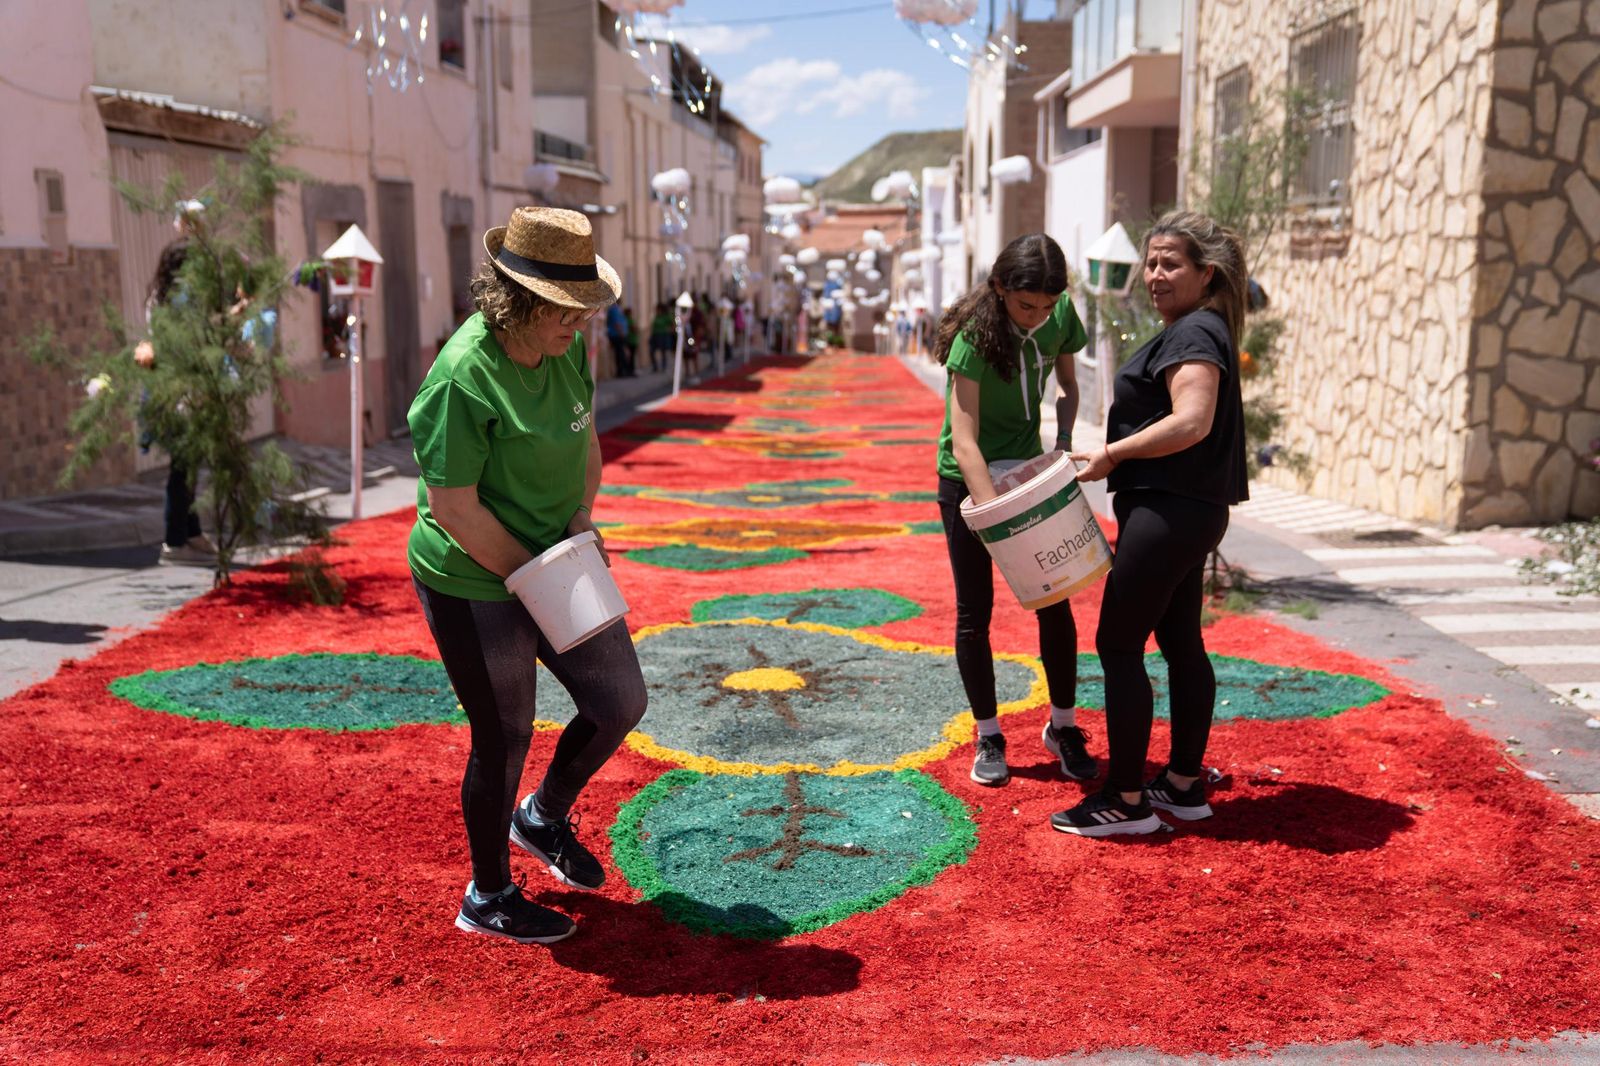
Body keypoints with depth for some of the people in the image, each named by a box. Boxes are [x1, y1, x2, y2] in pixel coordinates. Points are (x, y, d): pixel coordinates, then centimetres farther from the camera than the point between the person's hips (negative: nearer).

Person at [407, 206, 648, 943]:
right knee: (504, 741, 5)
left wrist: (582, 518, -3)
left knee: (620, 701, 11)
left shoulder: (567, 352, 0)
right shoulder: (463, 377, -25)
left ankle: (544, 818, 37)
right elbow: (454, 505, -25)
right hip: (474, 587, -8)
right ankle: (489, 899, 28)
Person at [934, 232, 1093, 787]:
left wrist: (1063, 443, -7)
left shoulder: (1060, 316, -8)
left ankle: (1063, 726, 20)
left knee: (1054, 600, 3)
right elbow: (964, 442, -30)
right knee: (974, 611, 1)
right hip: (967, 478, -4)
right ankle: (988, 737, 15)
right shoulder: (974, 335, -25)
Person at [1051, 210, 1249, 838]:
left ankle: (1126, 802, 0)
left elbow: (1191, 422, -26)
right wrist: (1118, 455, 14)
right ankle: (1184, 785, 24)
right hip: (1188, 510, 11)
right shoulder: (1195, 331, 18)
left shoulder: (1195, 332, -14)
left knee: (1118, 645, -6)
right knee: (1181, 644, 14)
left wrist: (1112, 454, -17)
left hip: (1168, 513, -11)